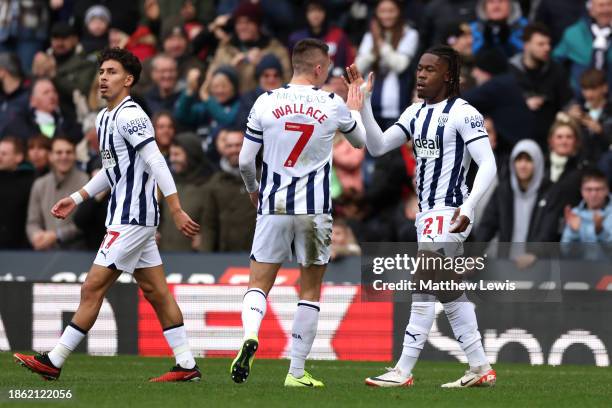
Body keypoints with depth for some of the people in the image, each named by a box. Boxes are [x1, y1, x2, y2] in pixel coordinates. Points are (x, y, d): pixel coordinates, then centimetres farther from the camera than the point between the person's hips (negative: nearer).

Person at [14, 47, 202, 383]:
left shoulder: (130, 116, -15)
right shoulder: (105, 118, 15)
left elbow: (157, 163, -21)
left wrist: (176, 210, -26)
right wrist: (77, 198, 26)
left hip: (131, 219, -10)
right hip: (124, 214, 10)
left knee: (92, 288, -7)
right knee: (156, 292, 9)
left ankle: (53, 362, -3)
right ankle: (187, 365, 11)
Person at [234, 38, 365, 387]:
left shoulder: (266, 102, -2)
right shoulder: (333, 106, -2)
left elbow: (245, 161, 2)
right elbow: (362, 140, 18)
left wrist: (253, 189, 23)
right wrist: (356, 105, 36)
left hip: (273, 206, 1)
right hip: (314, 210, -1)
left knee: (259, 284, 6)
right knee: (311, 292, 8)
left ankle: (250, 336, -24)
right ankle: (297, 372, 6)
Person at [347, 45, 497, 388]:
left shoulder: (463, 113, -12)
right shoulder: (417, 113, 13)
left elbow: (488, 165, -16)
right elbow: (378, 146, 12)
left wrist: (468, 208, -27)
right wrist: (364, 102, 3)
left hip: (449, 215, -9)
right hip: (428, 215, 9)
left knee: (425, 290, -9)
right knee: (450, 293, 11)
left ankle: (404, 371, -9)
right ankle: (480, 368, 16)